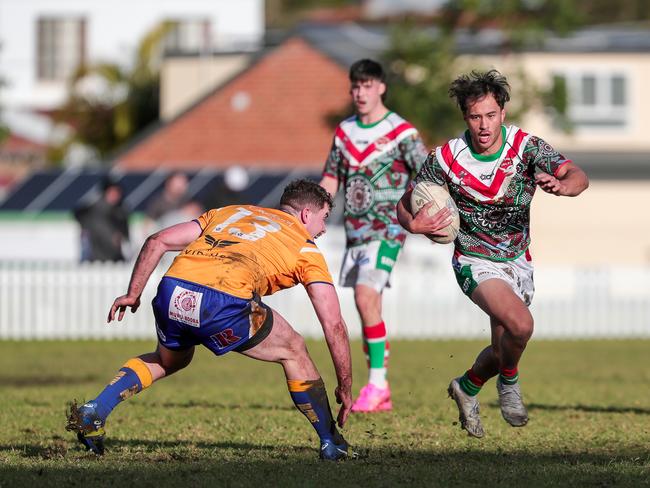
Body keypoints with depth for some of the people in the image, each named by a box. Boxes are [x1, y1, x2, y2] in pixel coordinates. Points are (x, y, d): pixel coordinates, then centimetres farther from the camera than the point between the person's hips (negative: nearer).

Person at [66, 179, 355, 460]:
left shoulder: (229, 212, 33)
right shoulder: (306, 249, 22)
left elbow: (157, 241, 23)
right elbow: (334, 325, 18)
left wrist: (133, 294, 27)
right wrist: (345, 386, 26)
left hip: (172, 291, 5)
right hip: (225, 301, -5)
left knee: (168, 360, 35)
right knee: (293, 352, 20)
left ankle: (93, 412, 21)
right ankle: (332, 444, 23)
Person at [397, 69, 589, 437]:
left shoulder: (526, 147, -13)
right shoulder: (447, 159, -14)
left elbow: (578, 176, -24)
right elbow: (405, 205, -3)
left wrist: (561, 185, -48)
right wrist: (414, 225, -26)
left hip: (519, 262, 3)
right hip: (476, 260, -3)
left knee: (503, 350, 11)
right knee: (520, 324, -28)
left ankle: (467, 388, 42)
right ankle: (509, 382, 1)